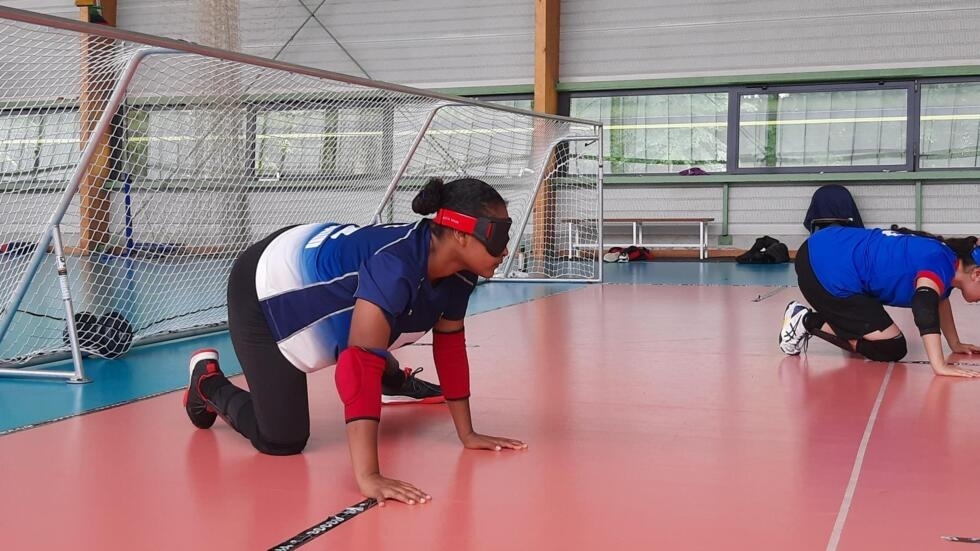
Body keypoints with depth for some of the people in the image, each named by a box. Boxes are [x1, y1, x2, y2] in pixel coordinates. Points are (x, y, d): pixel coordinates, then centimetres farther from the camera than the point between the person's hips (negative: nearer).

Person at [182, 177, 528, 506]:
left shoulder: (458, 273, -16)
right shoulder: (395, 266, -42)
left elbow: (450, 346, -3)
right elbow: (361, 362, -47)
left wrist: (467, 434, -2)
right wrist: (368, 476, -50)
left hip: (316, 291, 8)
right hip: (266, 294, -8)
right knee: (282, 440, -5)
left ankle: (397, 380, 60)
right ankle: (207, 382, 18)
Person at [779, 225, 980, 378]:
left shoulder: (946, 256, 12)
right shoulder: (940, 263, -17)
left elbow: (939, 299, 31)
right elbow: (926, 306, -35)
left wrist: (955, 344, 34)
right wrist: (940, 366, -39)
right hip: (827, 270, -10)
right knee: (890, 348, -7)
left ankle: (807, 319, 18)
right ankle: (809, 322, -4)